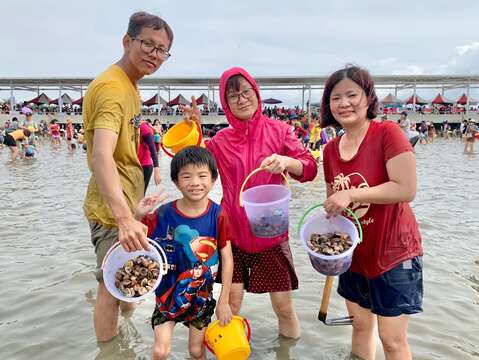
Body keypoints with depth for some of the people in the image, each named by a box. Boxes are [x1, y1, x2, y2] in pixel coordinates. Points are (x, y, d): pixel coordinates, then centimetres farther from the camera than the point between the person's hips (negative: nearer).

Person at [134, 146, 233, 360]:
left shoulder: (217, 215, -14)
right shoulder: (164, 215, -15)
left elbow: (227, 259, -9)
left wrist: (224, 301, -7)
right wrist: (138, 216, -26)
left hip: (201, 294, 1)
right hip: (169, 293, 0)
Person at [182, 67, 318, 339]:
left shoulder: (278, 130, -3)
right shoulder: (221, 140, 3)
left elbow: (310, 169, -6)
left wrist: (286, 161, -28)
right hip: (233, 231, 2)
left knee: (283, 304, 4)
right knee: (232, 300, 5)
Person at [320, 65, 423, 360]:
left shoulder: (388, 133, -16)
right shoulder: (330, 150, 2)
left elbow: (407, 189, -23)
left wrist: (351, 194, -24)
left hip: (393, 253, -5)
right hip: (353, 253, 6)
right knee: (360, 324, 21)